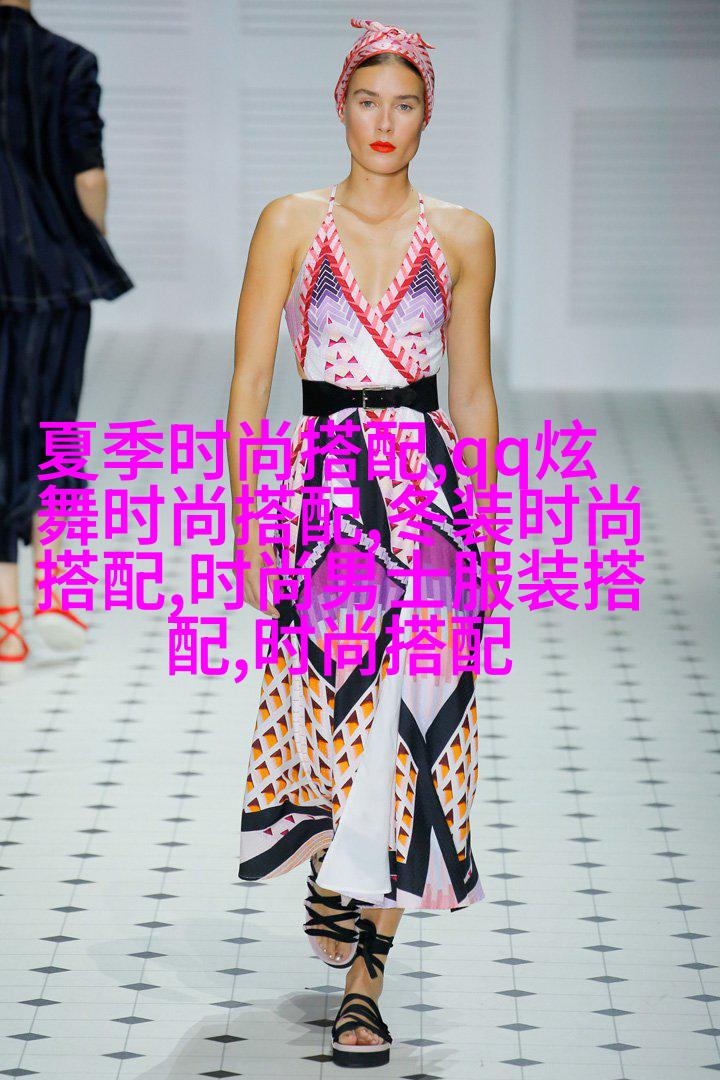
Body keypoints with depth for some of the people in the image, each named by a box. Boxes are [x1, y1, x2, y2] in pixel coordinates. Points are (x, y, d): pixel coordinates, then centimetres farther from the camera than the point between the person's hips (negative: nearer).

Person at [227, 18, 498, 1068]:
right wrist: (244, 523, -4)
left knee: (409, 720, -6)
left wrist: (485, 528, 10)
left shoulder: (462, 236, 8)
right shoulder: (292, 224, 3)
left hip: (431, 488, 1)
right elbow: (249, 382, 1)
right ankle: (331, 872, 32)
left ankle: (363, 980, 0)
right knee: (335, 702, -2)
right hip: (324, 488, -1)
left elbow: (474, 393, 13)